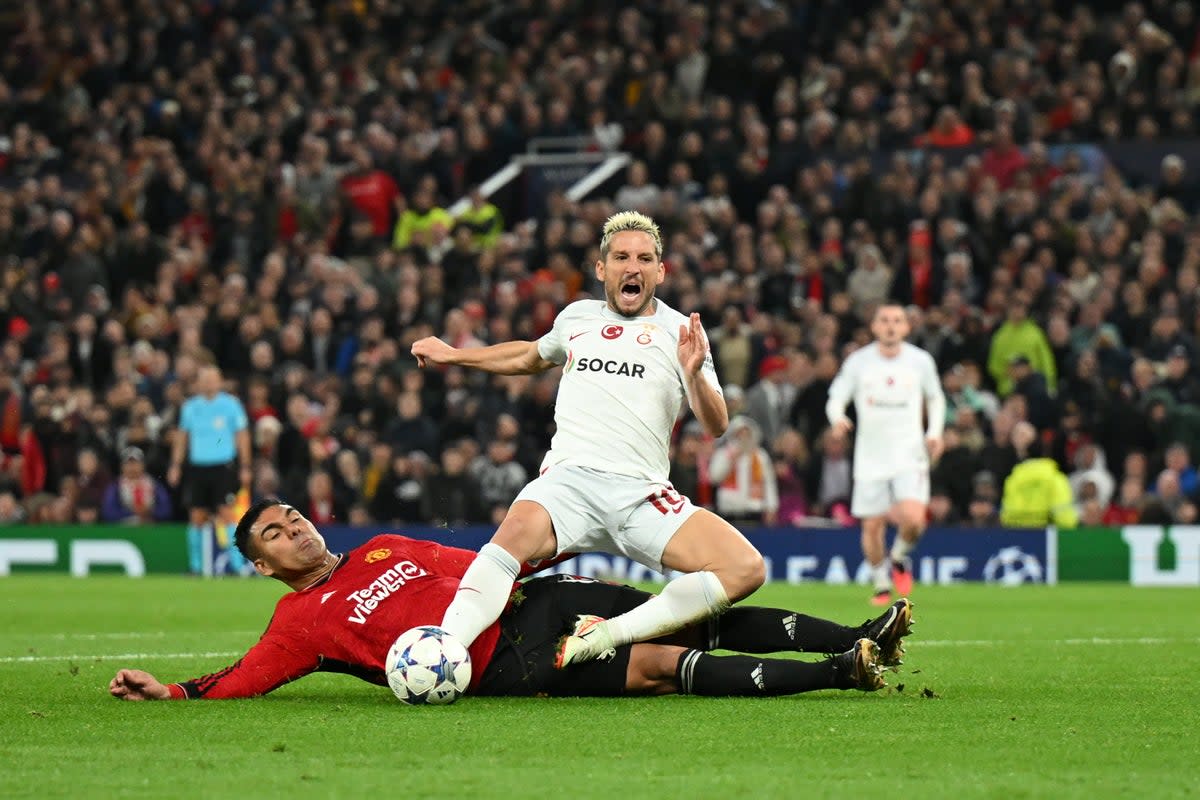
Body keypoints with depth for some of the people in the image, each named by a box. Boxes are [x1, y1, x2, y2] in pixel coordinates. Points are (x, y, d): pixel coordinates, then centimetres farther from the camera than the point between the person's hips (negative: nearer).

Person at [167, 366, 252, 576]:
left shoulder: (231, 404, 0)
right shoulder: (190, 407, 8)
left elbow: (242, 436, 2)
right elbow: (182, 437, 16)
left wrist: (245, 467, -3)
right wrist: (175, 465, 10)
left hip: (223, 466, -3)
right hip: (197, 467, 3)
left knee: (227, 514, -12)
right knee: (197, 517, 3)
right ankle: (196, 566, 11)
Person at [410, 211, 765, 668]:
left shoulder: (680, 332, 11)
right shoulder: (576, 317, 19)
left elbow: (716, 427, 2)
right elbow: (532, 357, 42)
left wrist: (694, 374, -17)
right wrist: (453, 355, 47)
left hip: (642, 493, 0)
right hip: (569, 477, 0)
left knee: (746, 569, -24)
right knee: (517, 533, -36)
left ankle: (606, 636, -23)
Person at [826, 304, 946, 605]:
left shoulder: (920, 361, 1)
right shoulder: (859, 361, -1)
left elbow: (935, 398, 17)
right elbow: (836, 398, 2)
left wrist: (935, 432, 1)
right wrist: (837, 419, -21)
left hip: (910, 455, -1)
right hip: (870, 458, 1)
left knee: (913, 519, -19)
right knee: (872, 526, 2)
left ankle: (899, 558, 14)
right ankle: (881, 583, 26)